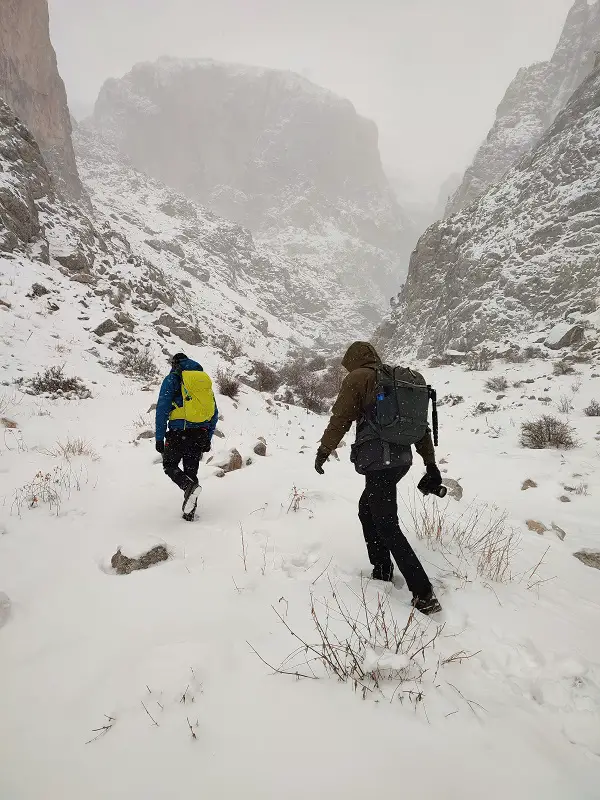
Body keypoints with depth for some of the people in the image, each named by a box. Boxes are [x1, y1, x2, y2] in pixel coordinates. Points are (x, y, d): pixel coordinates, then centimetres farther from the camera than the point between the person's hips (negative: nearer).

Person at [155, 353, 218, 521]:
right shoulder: (205, 379, 17)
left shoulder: (172, 379, 3)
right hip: (200, 435, 4)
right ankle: (189, 513, 10)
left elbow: (162, 409, -6)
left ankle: (190, 486, -17)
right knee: (191, 471, 12)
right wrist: (208, 439, 21)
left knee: (170, 465, 12)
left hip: (179, 433, -4)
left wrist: (159, 438, -3)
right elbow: (214, 414, 17)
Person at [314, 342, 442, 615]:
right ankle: (382, 572, 28)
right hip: (401, 458, 8)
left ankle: (424, 595, -4)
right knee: (366, 511, 22)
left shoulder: (358, 378, -3)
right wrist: (430, 463, 21)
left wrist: (323, 451, 5)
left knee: (388, 528, -4)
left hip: (378, 462, -8)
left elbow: (340, 418, -7)